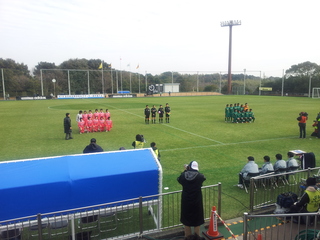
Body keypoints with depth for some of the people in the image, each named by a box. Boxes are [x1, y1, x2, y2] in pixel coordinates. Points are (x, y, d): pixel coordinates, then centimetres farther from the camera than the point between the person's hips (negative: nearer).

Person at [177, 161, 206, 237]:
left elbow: (179, 179, 10)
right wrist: (196, 171, 13)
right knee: (197, 222, 17)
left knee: (186, 222, 17)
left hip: (186, 202, 1)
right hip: (196, 202, -1)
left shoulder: (183, 176, -13)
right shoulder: (200, 176, -17)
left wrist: (185, 171, 14)